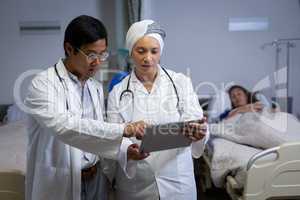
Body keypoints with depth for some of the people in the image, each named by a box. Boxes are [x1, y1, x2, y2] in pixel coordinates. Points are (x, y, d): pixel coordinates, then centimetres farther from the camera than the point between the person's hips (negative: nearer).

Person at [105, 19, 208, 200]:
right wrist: (128, 151, -27)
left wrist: (198, 132, -32)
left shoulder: (181, 82, -3)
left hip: (177, 180, 0)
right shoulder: (118, 92, -2)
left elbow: (193, 121, -9)